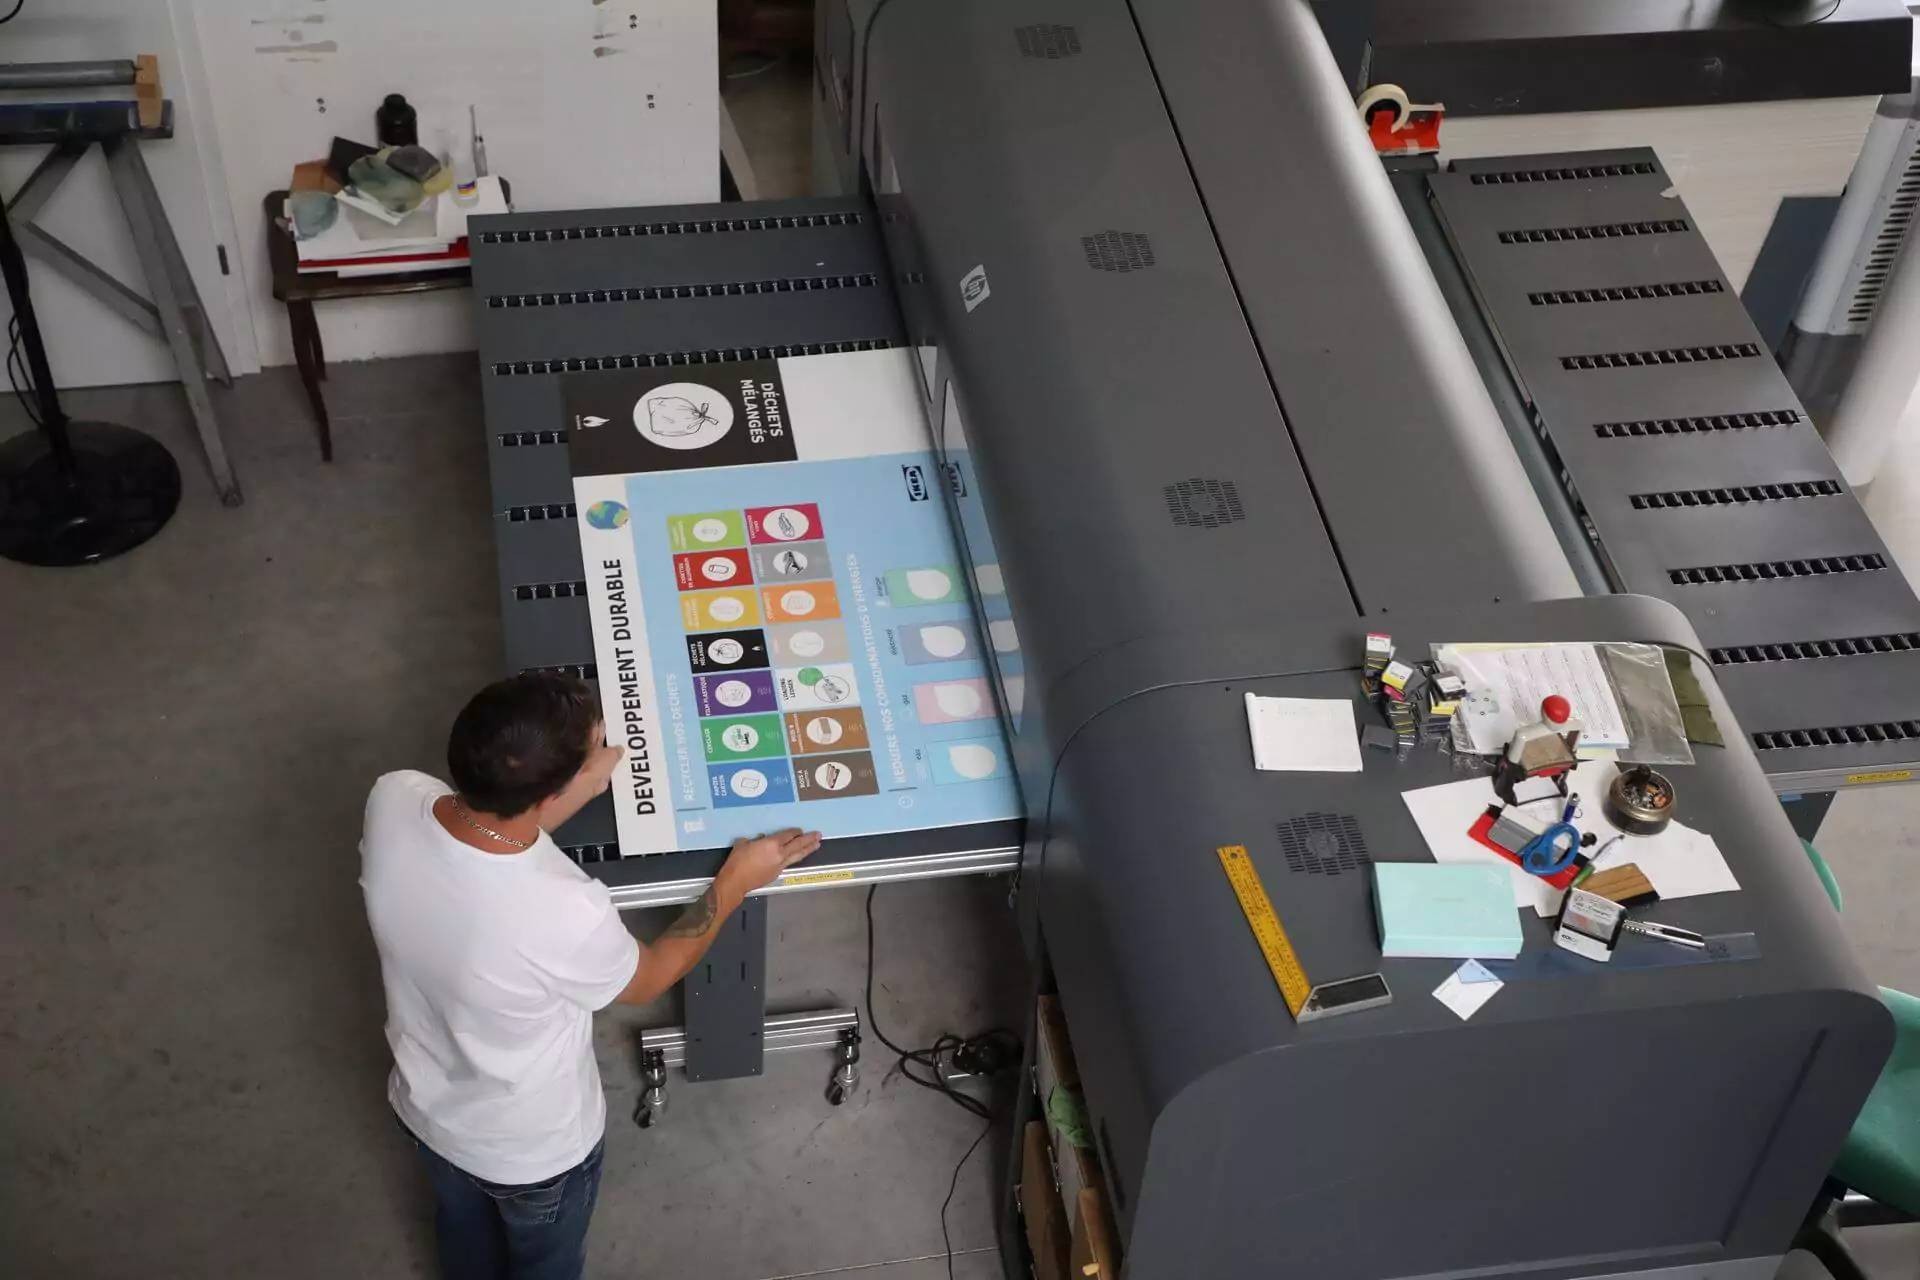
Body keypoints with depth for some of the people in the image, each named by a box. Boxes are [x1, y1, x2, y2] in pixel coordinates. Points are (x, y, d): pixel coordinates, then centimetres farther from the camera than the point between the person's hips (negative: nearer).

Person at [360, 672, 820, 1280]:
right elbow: (646, 980, -18)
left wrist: (579, 789, -4)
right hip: (533, 1148, -5)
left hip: (426, 1105, 5)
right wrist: (736, 882, -8)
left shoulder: (392, 800, -29)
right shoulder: (565, 915, -43)